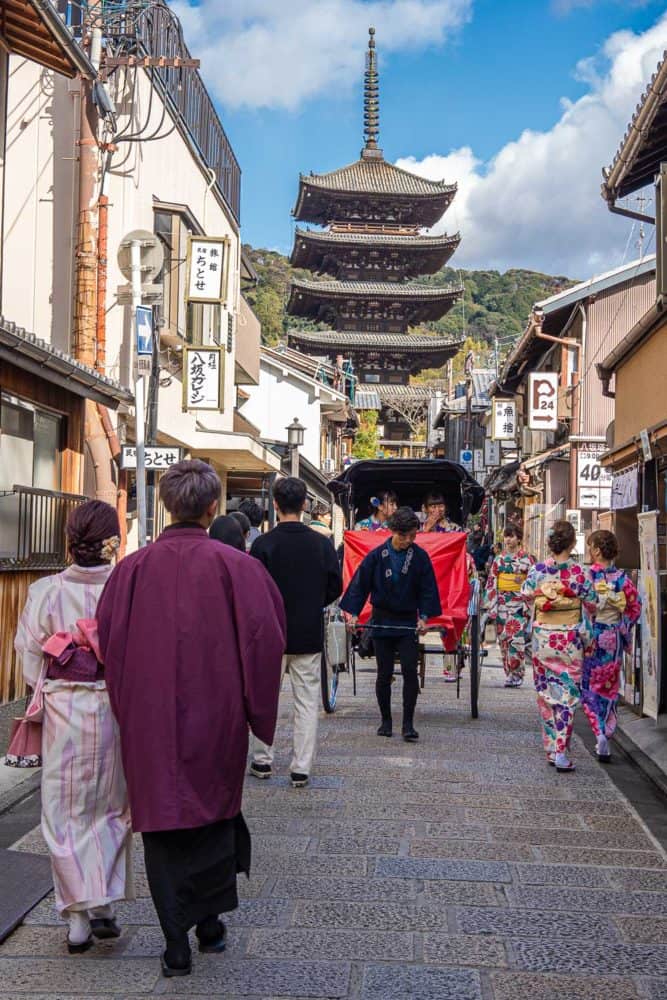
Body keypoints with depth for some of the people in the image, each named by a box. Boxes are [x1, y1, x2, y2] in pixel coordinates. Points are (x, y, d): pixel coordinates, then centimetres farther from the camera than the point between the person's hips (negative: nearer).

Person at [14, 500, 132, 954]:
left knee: (66, 813, 10)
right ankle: (104, 905, 14)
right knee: (112, 808, 17)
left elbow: (31, 660, -1)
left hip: (63, 712, 0)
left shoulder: (46, 592, -7)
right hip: (116, 710, 0)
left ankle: (79, 918, 10)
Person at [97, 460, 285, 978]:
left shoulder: (134, 568, -5)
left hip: (150, 720, 1)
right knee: (215, 810, 20)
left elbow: (109, 639, -2)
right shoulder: (235, 566, -10)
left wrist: (129, 709, 9)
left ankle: (177, 945, 13)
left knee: (163, 825, 10)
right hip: (217, 717, 0)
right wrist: (256, 710, 1)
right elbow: (265, 637, -11)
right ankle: (210, 923, 28)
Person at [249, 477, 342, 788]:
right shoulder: (322, 544, -4)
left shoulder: (263, 544, -10)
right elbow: (335, 587, 2)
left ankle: (262, 760, 21)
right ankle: (301, 769, 7)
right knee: (307, 701, 7)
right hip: (310, 634, 1)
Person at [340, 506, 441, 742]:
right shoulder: (377, 555, -6)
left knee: (410, 672, -8)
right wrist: (354, 613, -9)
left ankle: (408, 724, -2)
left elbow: (427, 589, 0)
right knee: (384, 674, 6)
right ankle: (386, 720, 19)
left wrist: (424, 617, -10)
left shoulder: (420, 557, -4)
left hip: (408, 623, 0)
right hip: (382, 622, 0)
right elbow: (360, 585, -2)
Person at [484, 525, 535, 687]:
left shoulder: (527, 559, 2)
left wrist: (523, 580, -14)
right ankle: (509, 674, 13)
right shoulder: (499, 559, 12)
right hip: (502, 602, 4)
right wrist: (490, 605, 8)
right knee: (503, 638, 4)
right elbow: (491, 582, 12)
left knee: (517, 638, -13)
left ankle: (516, 674, -6)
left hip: (519, 603, -4)